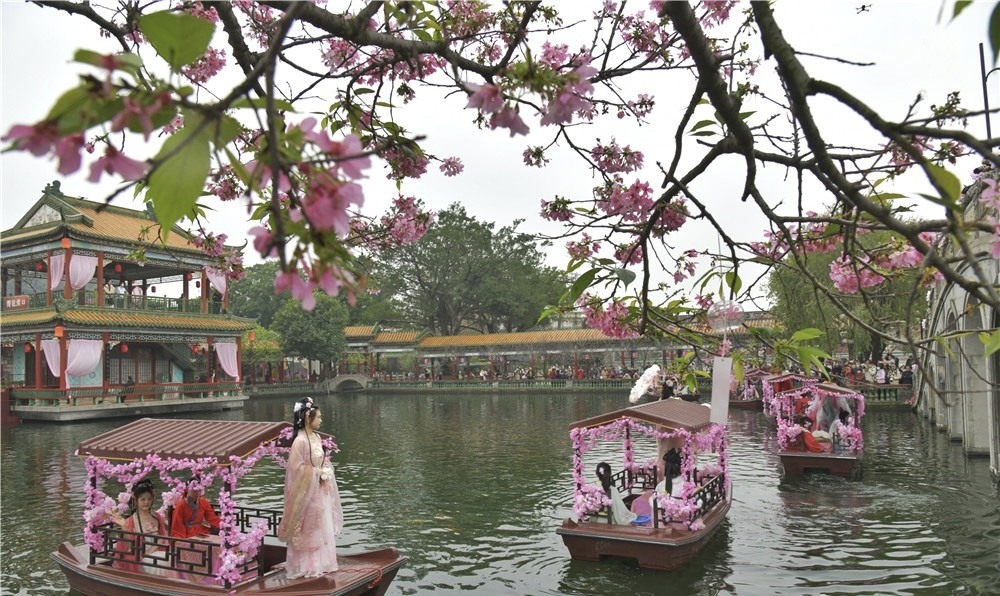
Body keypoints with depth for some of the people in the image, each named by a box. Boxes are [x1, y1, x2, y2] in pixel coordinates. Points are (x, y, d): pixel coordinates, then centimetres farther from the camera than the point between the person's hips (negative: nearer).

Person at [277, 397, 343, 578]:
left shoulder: (317, 437, 6)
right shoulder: (300, 441, -20)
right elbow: (296, 468, -21)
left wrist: (325, 471, -1)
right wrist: (316, 472, -16)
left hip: (321, 490, 8)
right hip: (308, 492, -8)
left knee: (322, 528, 15)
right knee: (309, 530, 4)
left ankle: (320, 563, 26)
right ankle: (307, 566, 17)